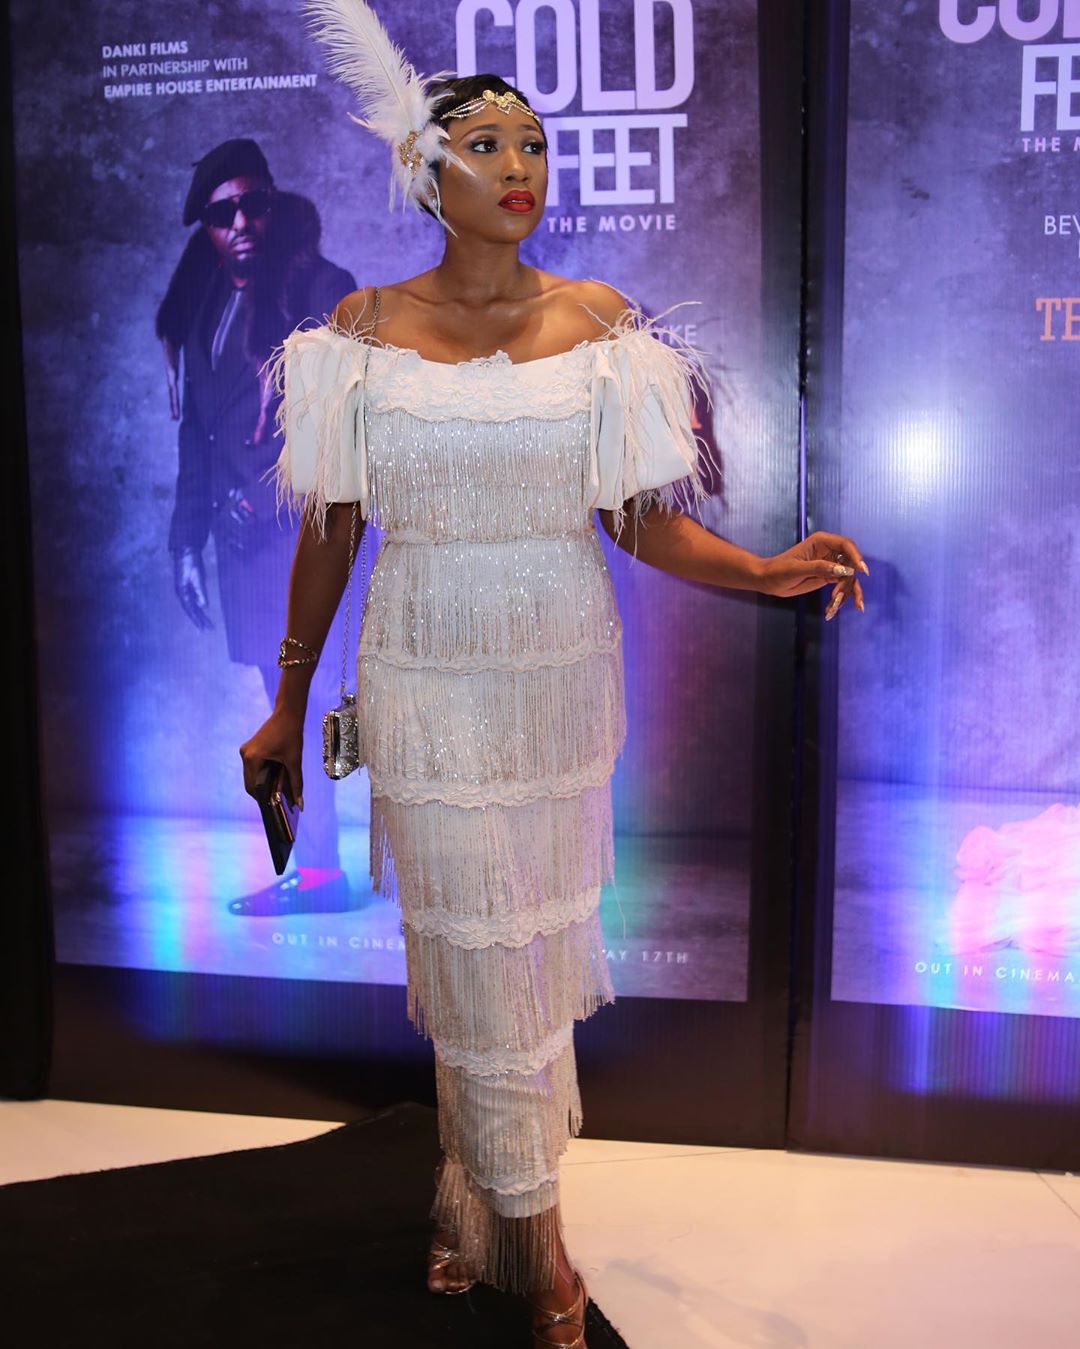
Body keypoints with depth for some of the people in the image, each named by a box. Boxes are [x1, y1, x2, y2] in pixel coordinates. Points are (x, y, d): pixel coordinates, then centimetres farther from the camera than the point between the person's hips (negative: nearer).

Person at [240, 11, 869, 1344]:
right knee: (472, 951, 3)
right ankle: (532, 1237, 22)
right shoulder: (367, 325, 0)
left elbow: (638, 514, 0)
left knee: (532, 942, 11)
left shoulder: (599, 320, 2)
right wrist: (289, 701, 6)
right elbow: (328, 528, 4)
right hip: (426, 681, -1)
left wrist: (766, 571, -18)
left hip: (561, 671, 2)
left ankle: (476, 1196, 33)